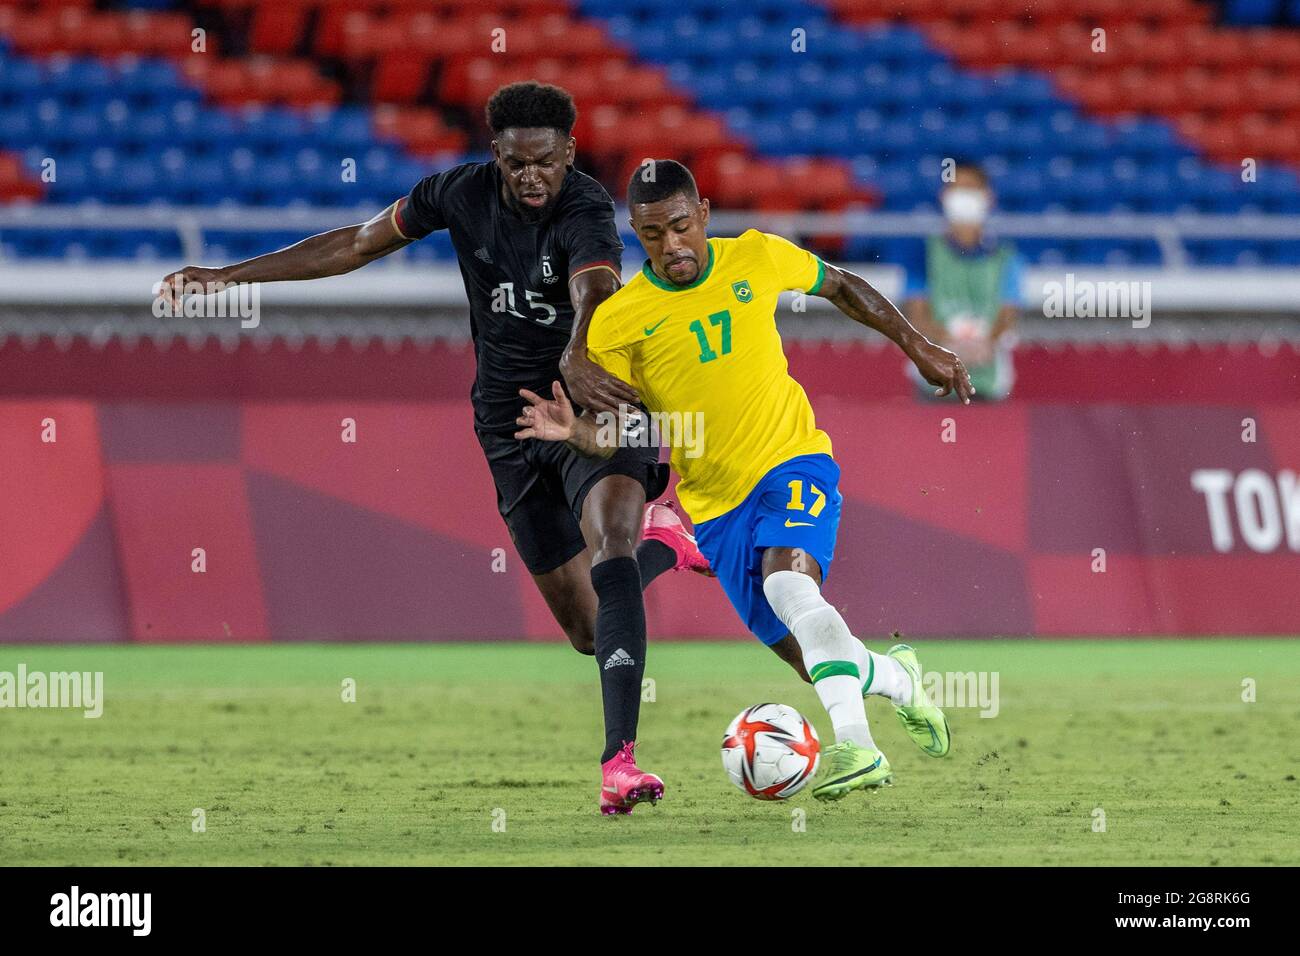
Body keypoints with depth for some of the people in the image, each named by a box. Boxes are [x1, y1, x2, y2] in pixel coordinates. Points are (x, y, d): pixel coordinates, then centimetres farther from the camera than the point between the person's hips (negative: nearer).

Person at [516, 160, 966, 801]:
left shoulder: (757, 259, -5)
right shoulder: (616, 321, -8)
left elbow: (840, 287, 13)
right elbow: (616, 433, -6)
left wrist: (919, 348, 15)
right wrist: (571, 430, -28)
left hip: (792, 460, -2)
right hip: (715, 502, 2)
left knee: (788, 577, -33)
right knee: (811, 662, 1)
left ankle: (854, 745, -39)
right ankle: (897, 678, 33)